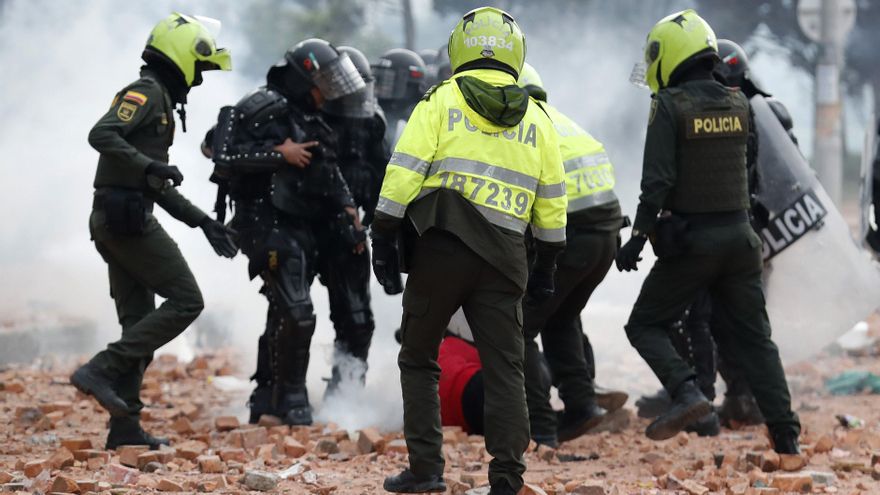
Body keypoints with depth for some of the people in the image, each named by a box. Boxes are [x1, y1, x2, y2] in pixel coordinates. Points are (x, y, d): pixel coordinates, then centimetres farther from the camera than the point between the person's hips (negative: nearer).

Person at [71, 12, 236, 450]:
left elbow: (160, 189, 28)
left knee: (140, 322, 10)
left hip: (112, 221, 10)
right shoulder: (146, 92, -7)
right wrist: (149, 166, -29)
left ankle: (125, 426, 10)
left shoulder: (159, 101, 24)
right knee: (185, 301, -8)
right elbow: (101, 135, -23)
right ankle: (101, 371, -14)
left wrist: (204, 222, 25)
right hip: (127, 218, -10)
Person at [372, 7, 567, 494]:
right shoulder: (536, 118, 13)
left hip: (440, 249, -2)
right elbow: (551, 200, 14)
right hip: (503, 257, 2)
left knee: (419, 360, 11)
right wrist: (545, 264, 21)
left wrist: (383, 237, -3)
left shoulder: (441, 101, 2)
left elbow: (405, 172, -7)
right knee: (504, 369, 5)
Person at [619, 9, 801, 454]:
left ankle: (686, 392, -16)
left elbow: (657, 179, -16)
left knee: (645, 325, 8)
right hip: (739, 235, 5)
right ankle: (786, 435, 4)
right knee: (752, 337, 11)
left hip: (690, 239, -5)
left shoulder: (670, 105, -11)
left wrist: (638, 236, -13)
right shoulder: (738, 104, 6)